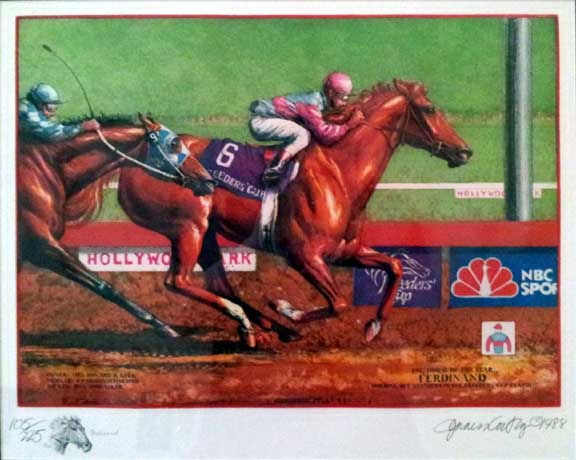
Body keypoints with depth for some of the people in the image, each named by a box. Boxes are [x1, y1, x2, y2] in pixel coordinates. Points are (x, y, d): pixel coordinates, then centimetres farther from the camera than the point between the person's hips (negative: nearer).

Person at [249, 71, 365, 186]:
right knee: (303, 135, -22)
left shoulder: (318, 98, 4)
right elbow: (324, 135, -28)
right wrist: (349, 125, -23)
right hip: (260, 121, -9)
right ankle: (275, 169, -21)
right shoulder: (311, 104, -23)